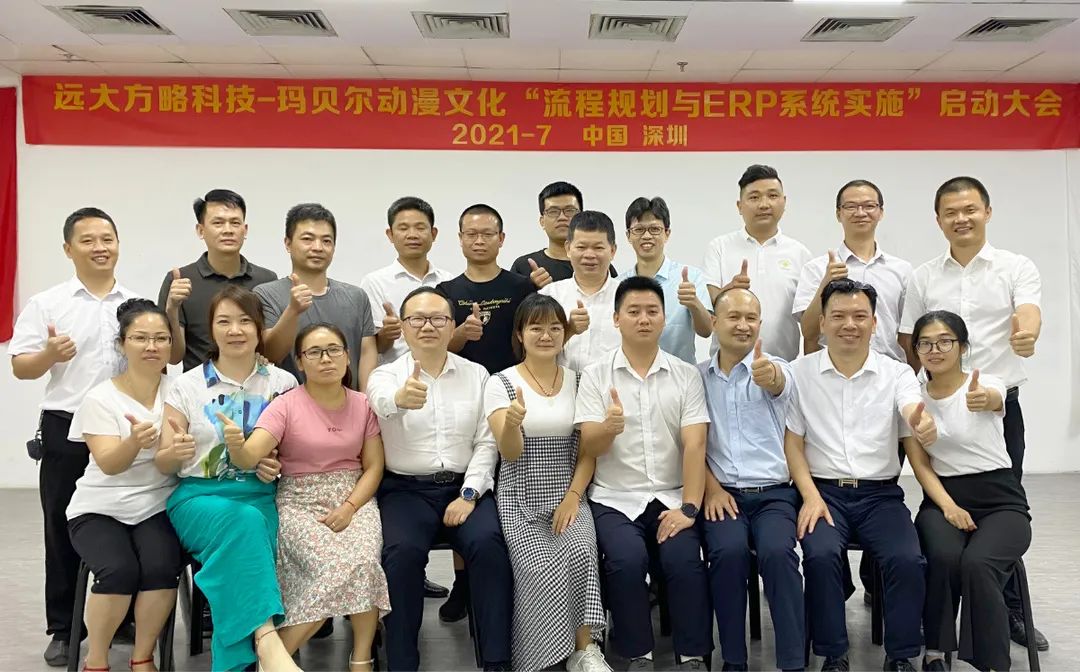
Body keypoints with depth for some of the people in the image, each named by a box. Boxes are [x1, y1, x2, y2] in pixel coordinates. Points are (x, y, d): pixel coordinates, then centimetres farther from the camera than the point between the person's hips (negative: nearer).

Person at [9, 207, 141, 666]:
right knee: (63, 528, 6)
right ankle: (63, 629, 18)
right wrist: (49, 354, -21)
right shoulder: (46, 304, 2)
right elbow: (21, 368, -1)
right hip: (67, 429, -1)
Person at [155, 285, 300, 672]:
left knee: (242, 552, -33)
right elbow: (162, 464, 7)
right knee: (241, 521, -36)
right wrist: (176, 452, -17)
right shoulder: (188, 385, 6)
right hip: (198, 498, -1)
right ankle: (265, 637, -44)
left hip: (259, 496, 1)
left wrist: (279, 464, -8)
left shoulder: (282, 383, 8)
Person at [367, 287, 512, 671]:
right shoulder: (386, 375, 1)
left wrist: (469, 494, -10)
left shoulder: (477, 375, 8)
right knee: (403, 552, -29)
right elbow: (383, 401, -25)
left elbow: (486, 442, 4)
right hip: (406, 489, -1)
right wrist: (400, 398, -50)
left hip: (464, 486, 1)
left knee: (488, 544, -27)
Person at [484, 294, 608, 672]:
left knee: (581, 552, -27)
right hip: (520, 501, -2)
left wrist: (573, 497, -8)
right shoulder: (500, 383, -2)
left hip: (568, 496, 2)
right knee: (540, 570, -25)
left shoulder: (577, 381, 7)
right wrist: (512, 421, -33)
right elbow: (510, 453, -10)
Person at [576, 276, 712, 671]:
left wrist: (688, 508, -16)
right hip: (615, 499, 0)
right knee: (626, 559, -27)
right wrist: (609, 427, -27)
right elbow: (587, 449, -4)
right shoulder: (595, 375, 3)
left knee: (684, 560, -25)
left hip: (672, 497, 1)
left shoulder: (686, 375, 4)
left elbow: (695, 445, -4)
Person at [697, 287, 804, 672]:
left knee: (777, 552, -30)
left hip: (774, 493, 0)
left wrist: (767, 375, -49)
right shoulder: (698, 376, 10)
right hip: (723, 493, 1)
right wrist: (712, 488, -7)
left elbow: (777, 383, -24)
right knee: (728, 551, -29)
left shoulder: (776, 369, 3)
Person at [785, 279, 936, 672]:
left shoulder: (896, 374, 3)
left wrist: (924, 426, -43)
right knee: (821, 554, -27)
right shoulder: (799, 372, 1)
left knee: (907, 559, -23)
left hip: (880, 493, 1)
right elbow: (792, 442, 1)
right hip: (823, 490, -1)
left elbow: (914, 414, -18)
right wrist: (811, 496, -12)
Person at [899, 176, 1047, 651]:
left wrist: (1027, 333, -43)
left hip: (1001, 404, -1)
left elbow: (1029, 316, -20)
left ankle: (1010, 611, 22)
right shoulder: (923, 278, 5)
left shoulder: (1017, 268, -1)